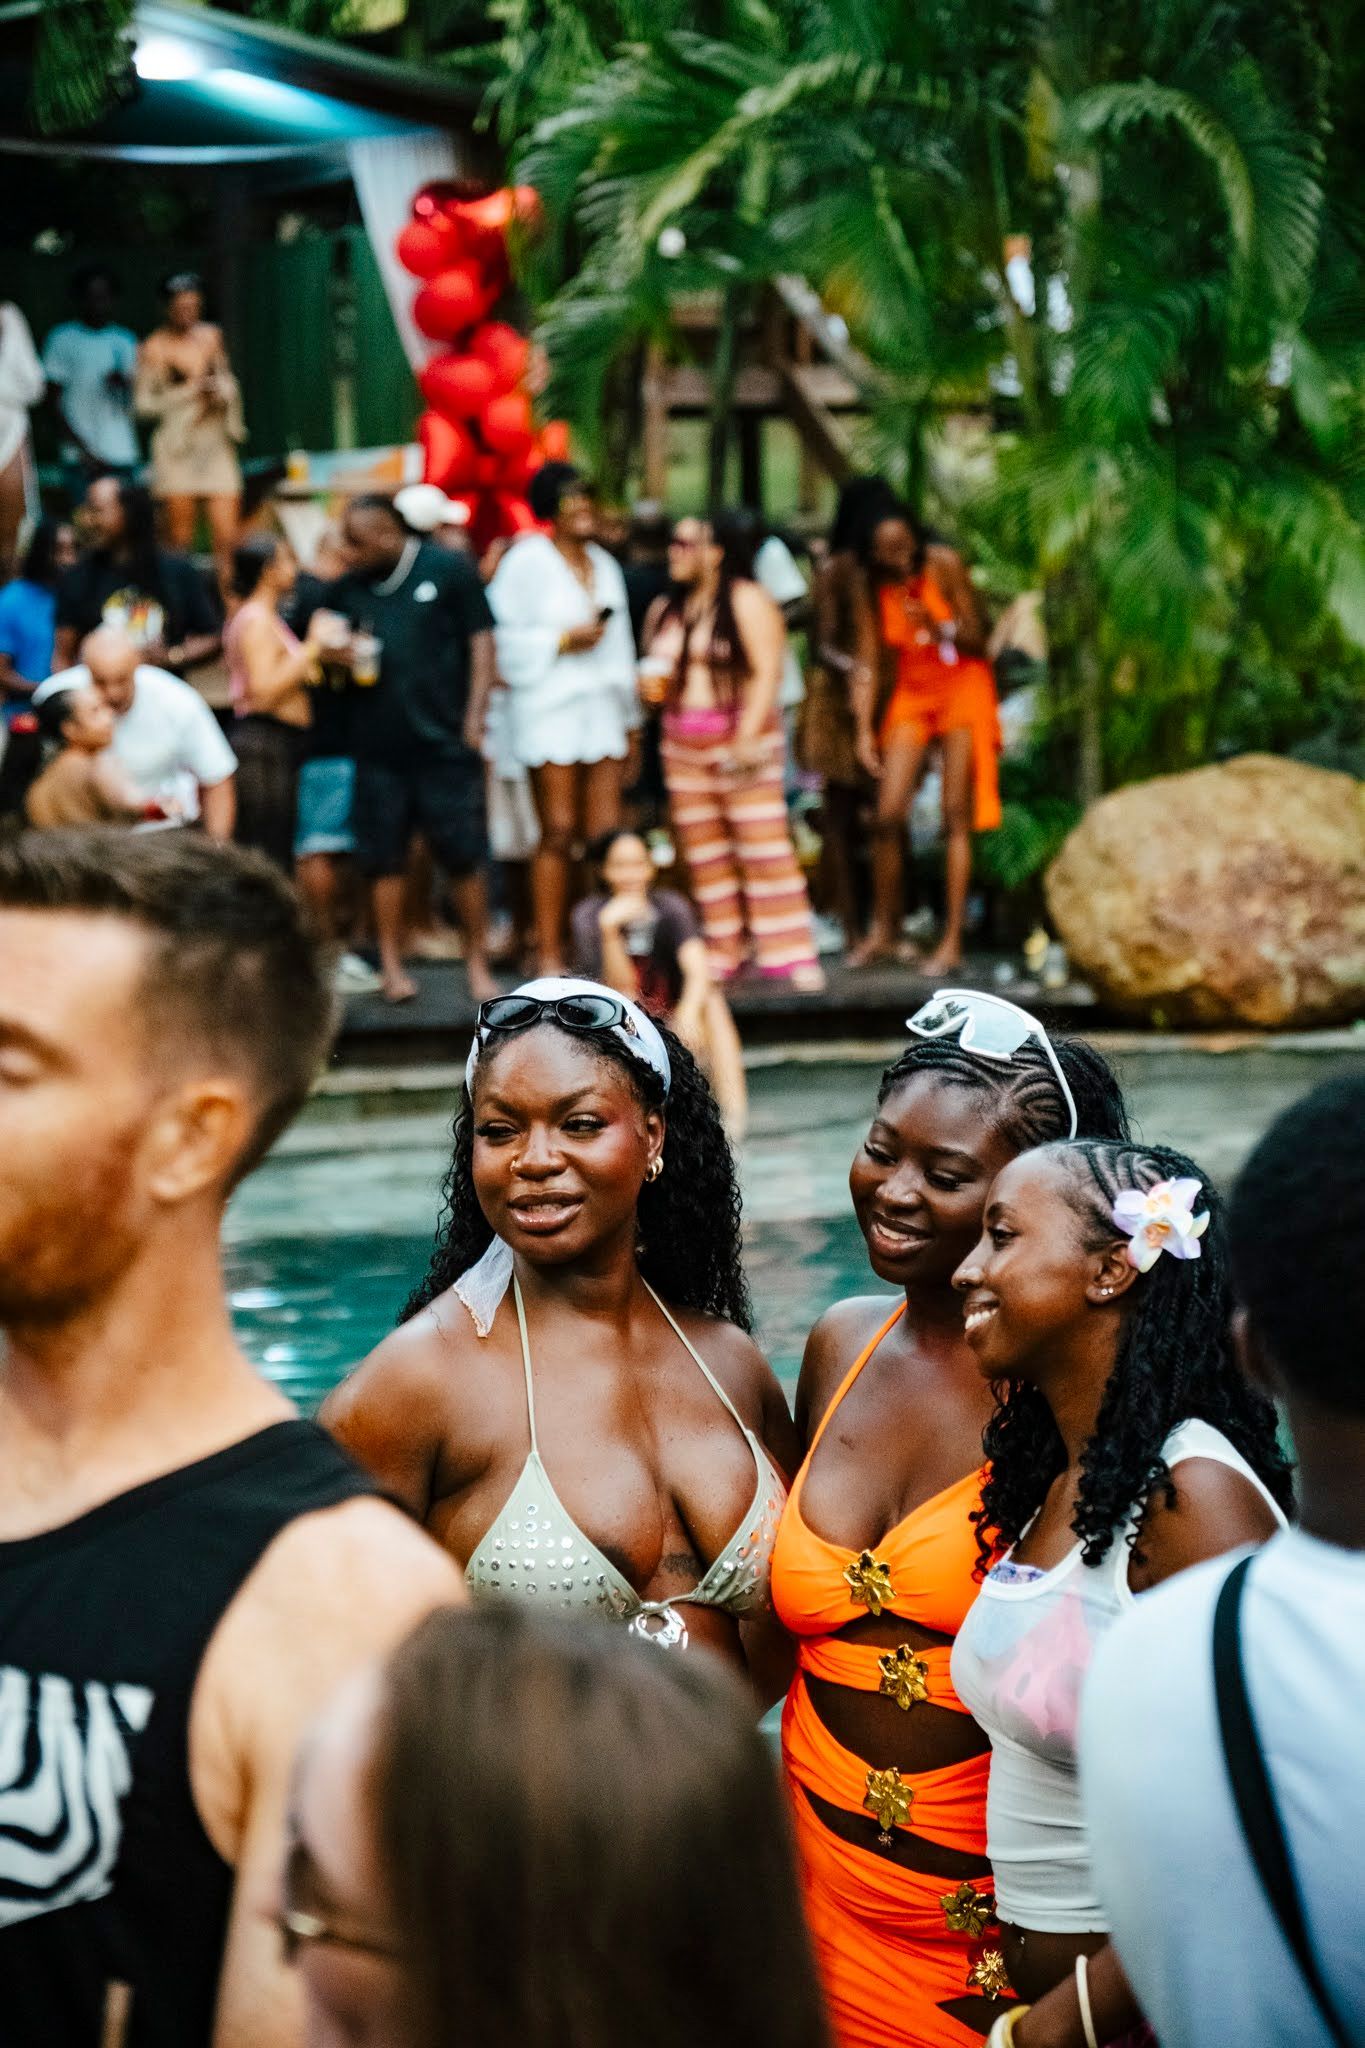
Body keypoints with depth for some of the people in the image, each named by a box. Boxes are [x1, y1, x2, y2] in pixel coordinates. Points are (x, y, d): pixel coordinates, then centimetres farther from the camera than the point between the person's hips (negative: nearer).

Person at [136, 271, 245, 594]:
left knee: (227, 539, -6)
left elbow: (229, 382, 22)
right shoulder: (154, 348, -2)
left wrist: (221, 391, -1)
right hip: (177, 449, -3)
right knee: (180, 541, -1)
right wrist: (191, 392, -11)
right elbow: (144, 403, -4)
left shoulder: (211, 337, 10)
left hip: (216, 446, 3)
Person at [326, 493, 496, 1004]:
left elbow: (481, 641, 1)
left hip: (444, 739, -3)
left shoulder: (449, 570, 0)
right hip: (378, 745, 3)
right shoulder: (346, 588, 9)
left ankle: (477, 964, 9)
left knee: (464, 855, -1)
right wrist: (344, 657, -5)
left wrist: (474, 717, -6)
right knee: (384, 857, 4)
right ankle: (391, 965, 14)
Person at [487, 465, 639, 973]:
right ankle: (550, 956, -3)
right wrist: (563, 640, -12)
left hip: (602, 704, 6)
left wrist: (630, 718, 22)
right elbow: (504, 636, -9)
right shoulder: (527, 561, -2)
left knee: (607, 833, -1)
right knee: (559, 831, -7)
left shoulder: (604, 564, 19)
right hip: (550, 707, -6)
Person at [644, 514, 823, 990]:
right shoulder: (665, 611, 15)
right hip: (683, 745, 7)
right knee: (704, 853, 6)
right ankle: (724, 950, 12)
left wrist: (749, 736, -19)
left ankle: (789, 952, -9)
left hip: (742, 737, -7)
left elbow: (767, 672, -11)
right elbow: (657, 673, 26)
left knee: (764, 847, -10)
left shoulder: (747, 601, -5)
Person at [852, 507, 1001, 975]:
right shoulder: (876, 585, -5)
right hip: (911, 694, 3)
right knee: (888, 816, -6)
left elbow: (975, 639, -11)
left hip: (961, 686, -3)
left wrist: (938, 628, -30)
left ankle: (952, 942, -7)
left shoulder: (943, 564, -14)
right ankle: (884, 932, 9)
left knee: (956, 817, -7)